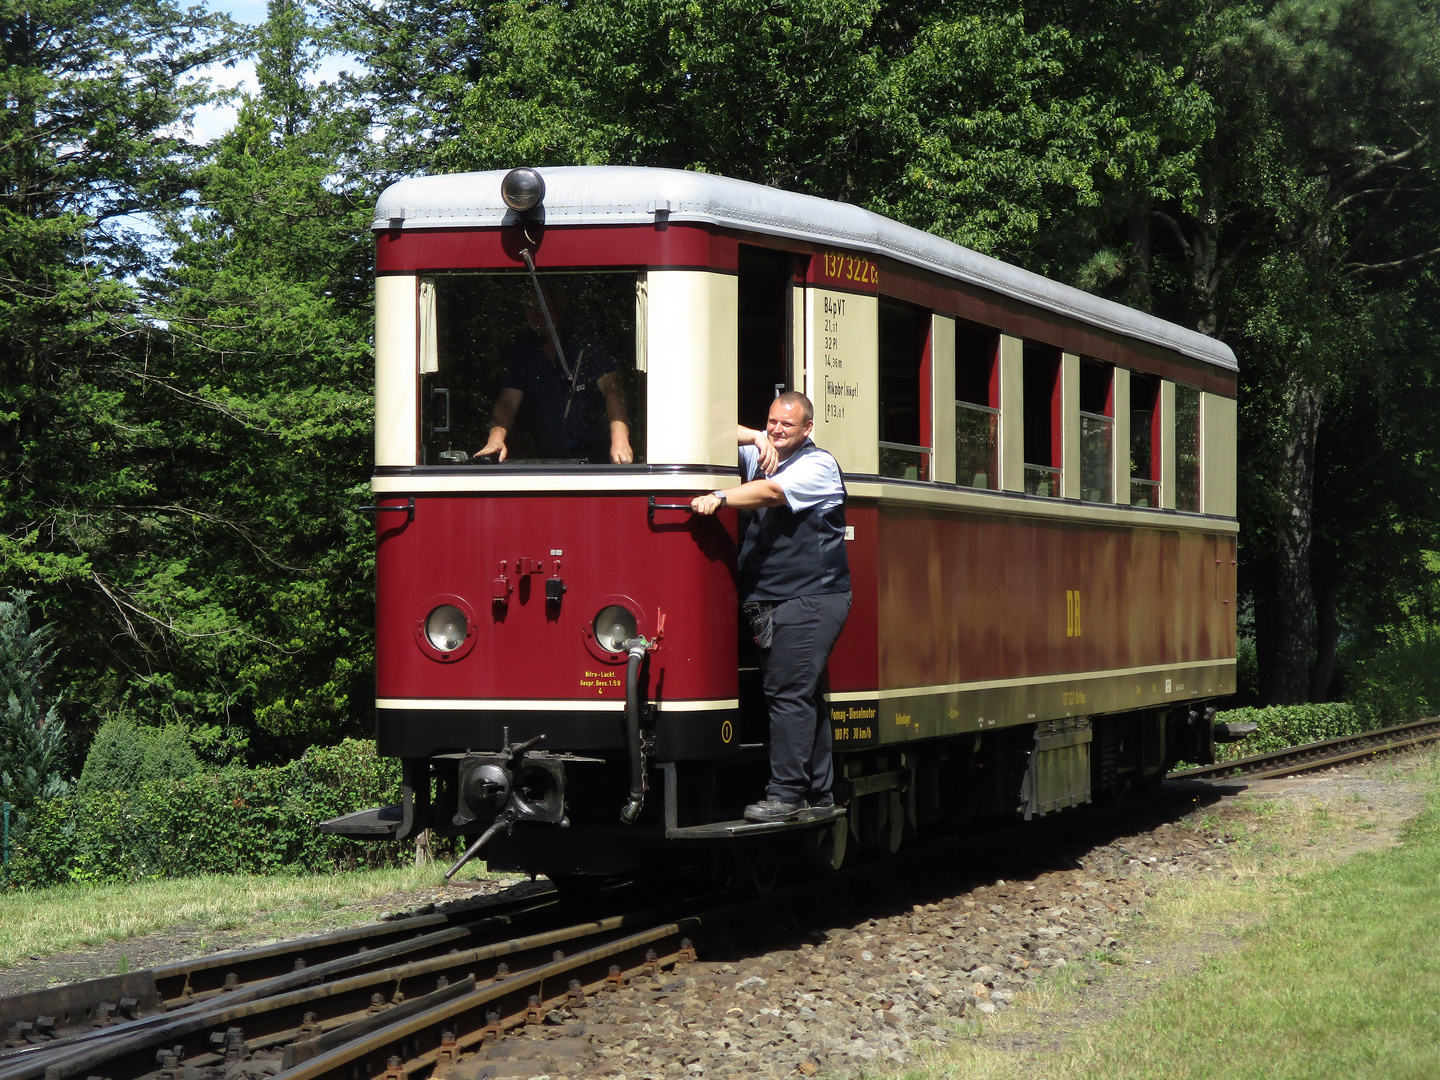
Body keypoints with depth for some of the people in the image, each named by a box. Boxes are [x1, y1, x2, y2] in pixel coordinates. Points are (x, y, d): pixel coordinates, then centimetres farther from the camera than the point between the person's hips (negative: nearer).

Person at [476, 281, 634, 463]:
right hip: (550, 457, 5)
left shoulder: (587, 344, -6)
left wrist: (619, 440, -35)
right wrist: (496, 438, -20)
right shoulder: (523, 351, 10)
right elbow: (508, 401, 3)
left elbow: (611, 388, -18)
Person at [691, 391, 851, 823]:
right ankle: (817, 792, 16)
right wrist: (755, 438, -2)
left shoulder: (818, 465, -6)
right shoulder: (757, 456, 16)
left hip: (810, 600, -8)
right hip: (771, 602, 8)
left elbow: (772, 492, -22)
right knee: (802, 696, 11)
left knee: (788, 694, -12)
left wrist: (720, 498, -33)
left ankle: (786, 794, -12)